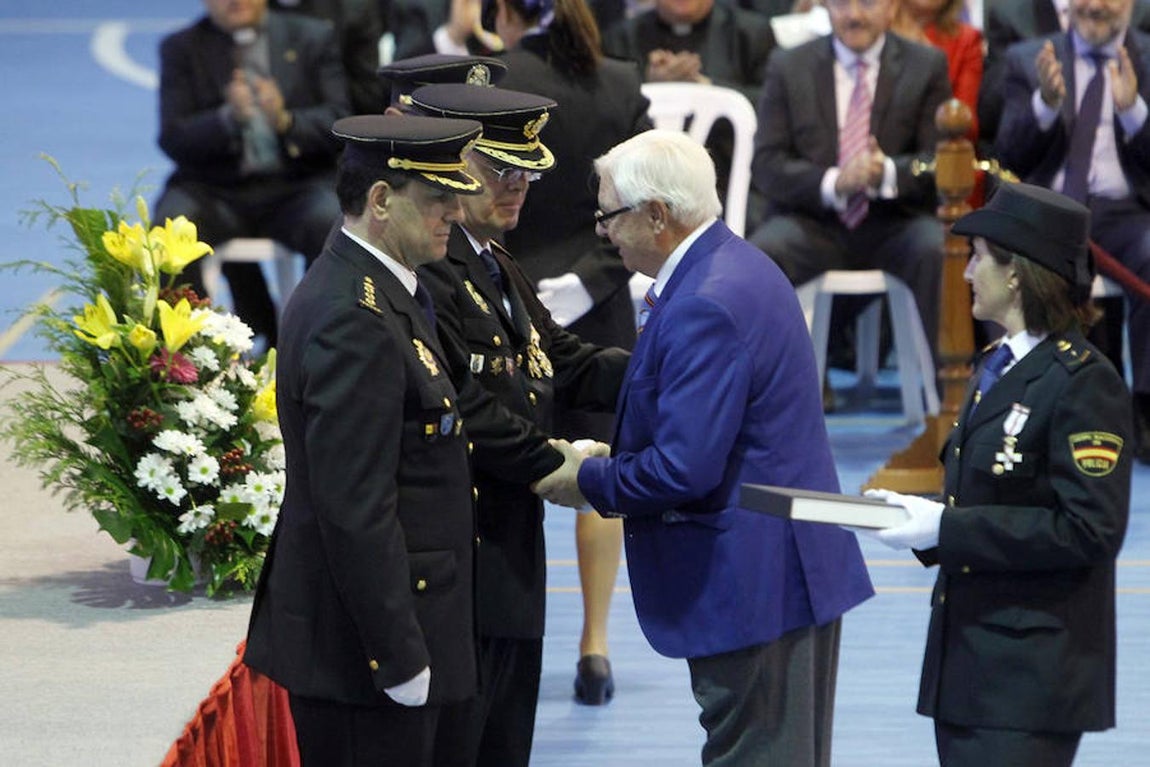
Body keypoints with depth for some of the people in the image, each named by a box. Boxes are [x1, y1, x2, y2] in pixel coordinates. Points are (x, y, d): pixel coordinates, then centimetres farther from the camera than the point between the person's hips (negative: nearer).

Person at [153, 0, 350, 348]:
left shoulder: (313, 37, 10)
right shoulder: (181, 49, 9)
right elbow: (174, 140, -2)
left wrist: (285, 121, -20)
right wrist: (228, 118, -22)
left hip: (297, 185, 0)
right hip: (216, 190, 0)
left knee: (335, 224, -33)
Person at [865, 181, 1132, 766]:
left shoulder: (1084, 383, -13)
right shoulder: (996, 368, 16)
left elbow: (1089, 530, -20)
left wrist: (947, 530, -20)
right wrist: (925, 517, 3)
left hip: (1034, 669, -9)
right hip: (967, 659, 9)